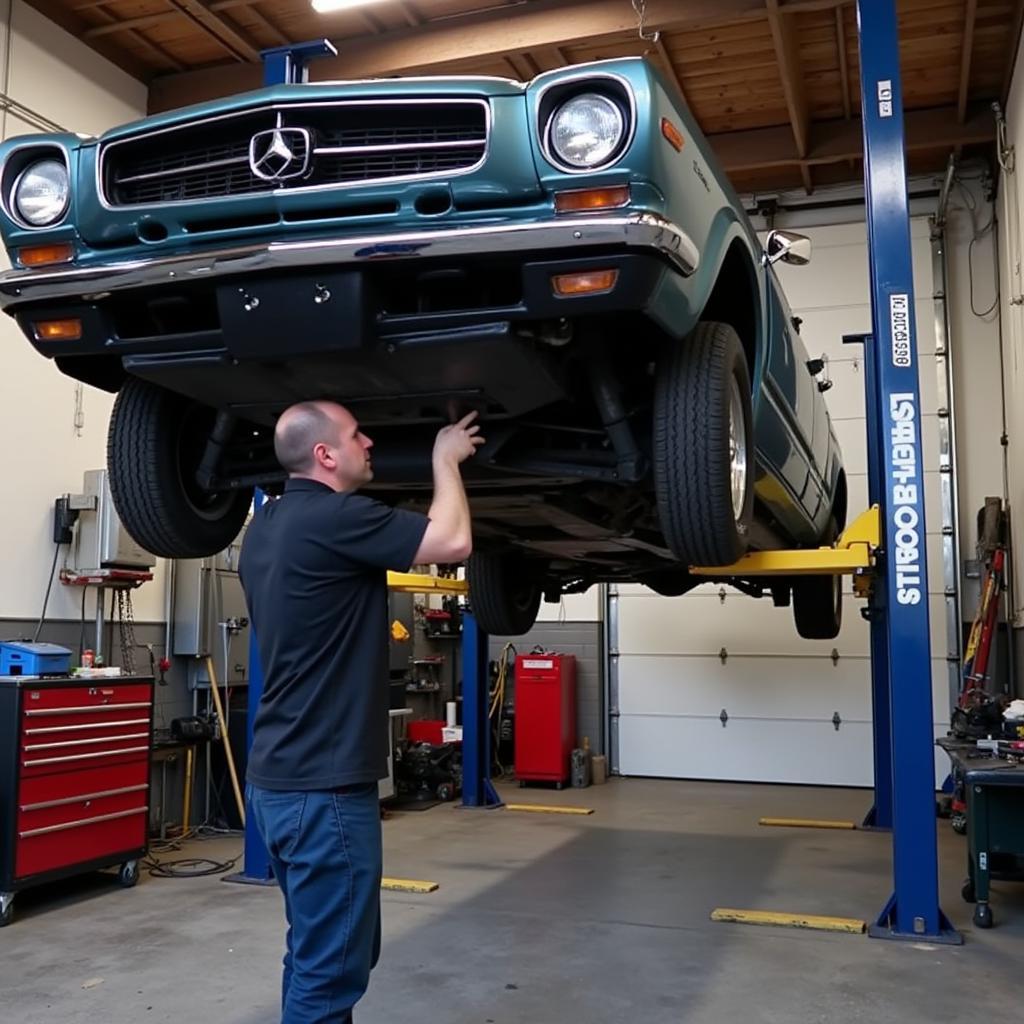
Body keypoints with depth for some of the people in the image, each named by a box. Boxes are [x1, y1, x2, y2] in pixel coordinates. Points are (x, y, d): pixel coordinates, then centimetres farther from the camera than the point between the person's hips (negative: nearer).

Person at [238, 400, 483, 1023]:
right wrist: (446, 461, 1)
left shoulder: (268, 525, 10)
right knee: (330, 966, 2)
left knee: (317, 953, 21)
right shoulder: (331, 518, -19)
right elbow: (453, 542, -15)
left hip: (282, 776, 10)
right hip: (323, 784, -10)